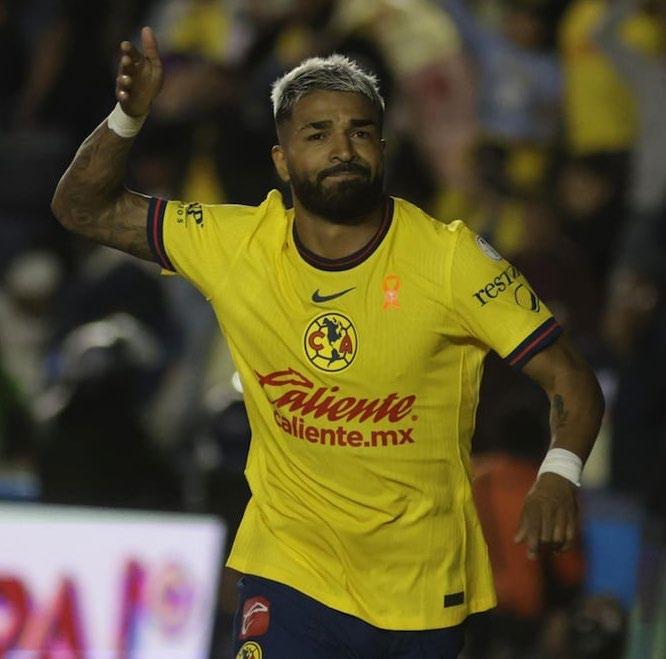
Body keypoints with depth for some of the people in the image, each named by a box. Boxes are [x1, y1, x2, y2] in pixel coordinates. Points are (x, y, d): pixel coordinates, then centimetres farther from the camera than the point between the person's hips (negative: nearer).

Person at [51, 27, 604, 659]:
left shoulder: (450, 259, -12)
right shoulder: (235, 245, -5)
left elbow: (572, 381, -11)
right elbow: (83, 208, 4)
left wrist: (558, 476, -31)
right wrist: (127, 115, -14)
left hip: (422, 587, -1)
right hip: (289, 575, 1)